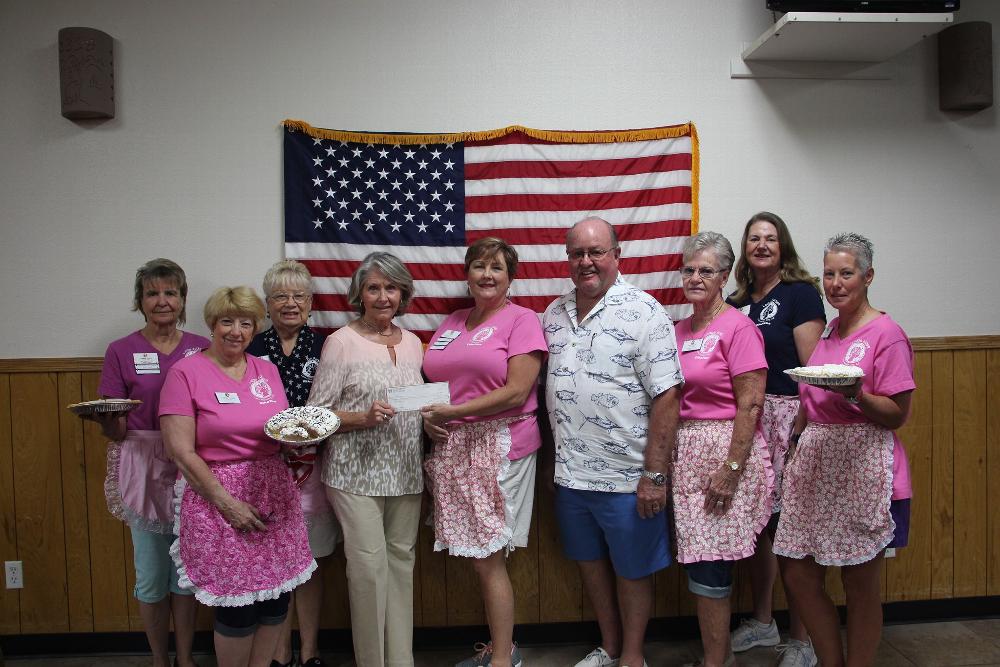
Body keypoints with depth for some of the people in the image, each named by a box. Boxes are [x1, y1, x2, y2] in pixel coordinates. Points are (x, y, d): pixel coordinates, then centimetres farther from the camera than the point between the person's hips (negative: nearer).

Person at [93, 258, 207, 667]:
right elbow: (115, 430, -1)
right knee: (151, 574, 9)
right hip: (144, 468, -1)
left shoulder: (201, 349, 3)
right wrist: (104, 420, -23)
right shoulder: (121, 351, -1)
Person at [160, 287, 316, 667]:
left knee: (277, 596, 7)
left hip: (273, 494, 5)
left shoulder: (267, 370, 10)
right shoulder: (186, 373, -5)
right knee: (238, 602, 0)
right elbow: (182, 451, -10)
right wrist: (227, 502, -14)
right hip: (217, 495, -5)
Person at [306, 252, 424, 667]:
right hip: (356, 472, -5)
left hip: (405, 472, 5)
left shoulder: (412, 343, 10)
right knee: (369, 564, -5)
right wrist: (363, 418, -19)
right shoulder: (341, 342, -5)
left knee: (402, 560, 11)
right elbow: (316, 412, -6)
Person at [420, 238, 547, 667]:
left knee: (488, 559, -1)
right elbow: (432, 382, 19)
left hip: (499, 448, -6)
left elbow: (516, 392, -13)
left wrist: (454, 412, -16)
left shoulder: (522, 320, -3)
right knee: (480, 559, 12)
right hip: (452, 450, 6)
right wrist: (428, 417, -2)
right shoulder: (451, 323, 16)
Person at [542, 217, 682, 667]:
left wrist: (655, 475, -17)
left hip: (626, 477, -6)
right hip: (569, 473, 6)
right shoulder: (554, 313, 7)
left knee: (631, 570, 12)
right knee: (589, 562, 20)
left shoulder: (644, 312, -12)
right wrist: (558, 457, 11)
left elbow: (666, 397, -16)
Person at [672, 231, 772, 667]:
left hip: (726, 450, -7)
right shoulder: (678, 330, 11)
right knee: (697, 561, 13)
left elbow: (750, 405, -14)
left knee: (709, 565, -3)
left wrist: (730, 469, -18)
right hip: (685, 453, 7)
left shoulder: (738, 328, -9)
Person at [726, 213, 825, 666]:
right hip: (745, 420, 6)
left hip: (788, 418, -6)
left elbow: (813, 368, -9)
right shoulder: (737, 302, 14)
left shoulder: (800, 293, -3)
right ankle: (762, 622, 30)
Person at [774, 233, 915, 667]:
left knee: (862, 587, 6)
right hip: (814, 464, 7)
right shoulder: (828, 332, 13)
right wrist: (795, 444, 18)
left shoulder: (886, 334, -8)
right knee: (797, 575, 10)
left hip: (862, 466, -7)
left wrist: (855, 394, -26)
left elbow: (897, 415, -10)